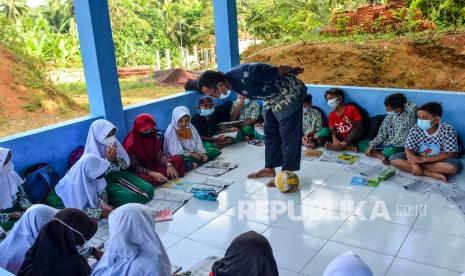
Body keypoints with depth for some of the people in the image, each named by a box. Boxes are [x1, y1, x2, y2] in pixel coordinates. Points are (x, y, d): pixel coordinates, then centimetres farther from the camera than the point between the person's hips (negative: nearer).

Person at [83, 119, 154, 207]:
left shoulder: (113, 142, -1)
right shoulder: (92, 151, -15)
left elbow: (126, 165, 2)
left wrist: (116, 158, -18)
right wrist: (108, 159, -25)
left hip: (120, 173, 6)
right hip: (105, 180, -5)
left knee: (149, 189, -14)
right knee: (132, 197, -29)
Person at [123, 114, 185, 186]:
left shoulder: (154, 137, -5)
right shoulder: (131, 145, -22)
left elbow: (159, 155, -1)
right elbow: (135, 167, -19)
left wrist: (168, 164, -21)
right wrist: (152, 174, -31)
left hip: (154, 164, 5)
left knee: (178, 159, -7)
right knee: (145, 178, -40)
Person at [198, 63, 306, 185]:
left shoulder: (246, 75, -35)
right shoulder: (232, 82, -7)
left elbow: (279, 69, -24)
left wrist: (293, 70, -6)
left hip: (289, 93, -9)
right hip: (272, 97, 9)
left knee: (288, 135, -4)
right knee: (270, 133, 13)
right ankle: (269, 168, 24)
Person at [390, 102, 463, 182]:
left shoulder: (448, 130, -17)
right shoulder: (415, 130, -9)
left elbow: (449, 154, -21)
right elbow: (408, 149, -11)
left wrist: (423, 159, -27)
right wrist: (414, 164, -31)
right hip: (419, 159, 4)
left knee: (456, 166, -35)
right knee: (394, 159, -20)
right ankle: (433, 174, -23)